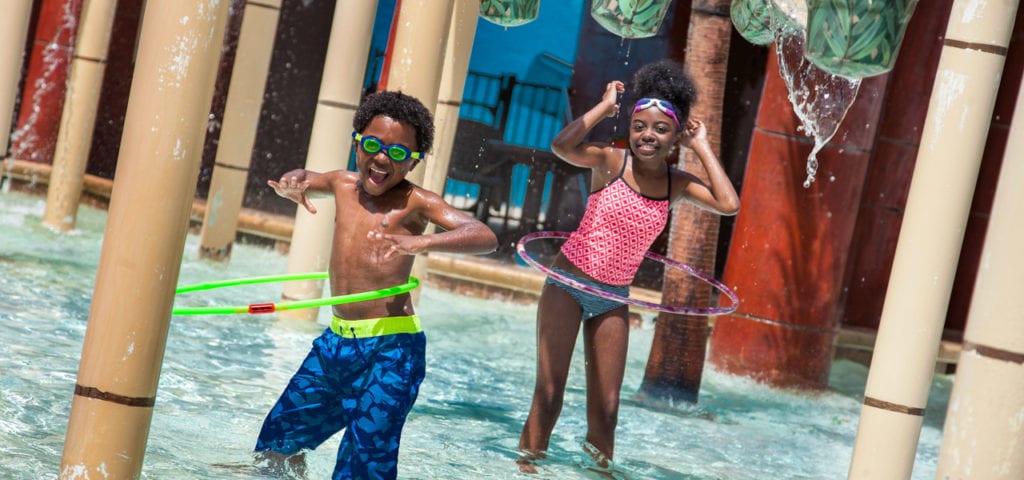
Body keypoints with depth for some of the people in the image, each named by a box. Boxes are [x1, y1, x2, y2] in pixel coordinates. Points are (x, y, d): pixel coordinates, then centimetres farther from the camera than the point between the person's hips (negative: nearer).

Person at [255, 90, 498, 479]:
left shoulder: (415, 202, -10)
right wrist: (291, 184, 2)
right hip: (336, 342, 7)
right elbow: (300, 182, 29)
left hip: (390, 349, -7)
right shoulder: (344, 184, 9)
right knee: (277, 440, 19)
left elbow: (485, 238, -23)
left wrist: (419, 242, -40)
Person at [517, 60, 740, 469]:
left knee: (606, 407, 6)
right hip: (567, 285, -4)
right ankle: (527, 464, 3)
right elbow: (562, 145, -31)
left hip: (613, 299, 4)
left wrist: (702, 148, -7)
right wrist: (605, 105, -19)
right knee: (549, 393, -5)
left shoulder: (677, 184, -1)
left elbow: (729, 204, -15)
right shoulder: (611, 161, -12)